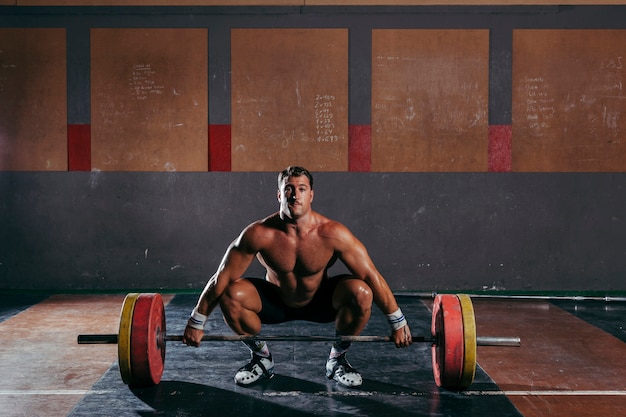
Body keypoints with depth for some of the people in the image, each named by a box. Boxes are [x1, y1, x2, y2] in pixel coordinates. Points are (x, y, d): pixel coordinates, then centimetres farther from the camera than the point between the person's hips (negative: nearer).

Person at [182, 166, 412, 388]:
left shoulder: (332, 233, -26)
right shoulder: (259, 234, -27)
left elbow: (371, 276, -20)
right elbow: (222, 278, -18)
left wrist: (398, 323, -16)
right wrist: (196, 322, -12)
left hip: (321, 302, 0)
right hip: (276, 303, 0)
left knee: (361, 293, -29)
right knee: (230, 295, -27)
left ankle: (337, 358, -1)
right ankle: (261, 357, 0)